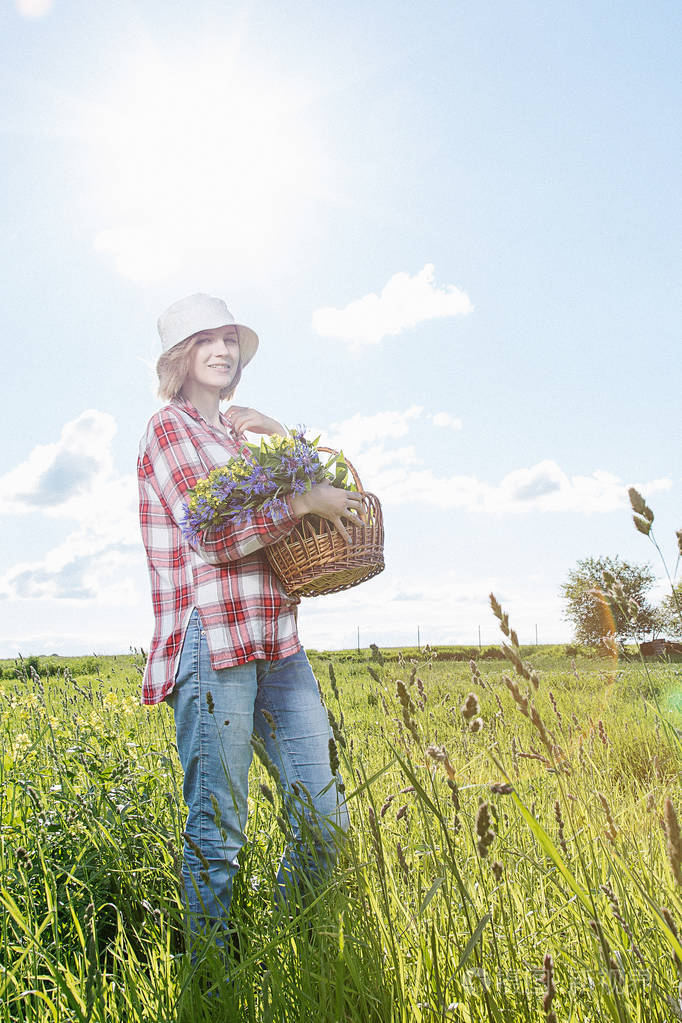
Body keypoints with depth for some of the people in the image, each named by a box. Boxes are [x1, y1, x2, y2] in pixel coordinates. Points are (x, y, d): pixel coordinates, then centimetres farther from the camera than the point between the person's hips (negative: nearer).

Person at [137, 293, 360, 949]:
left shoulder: (241, 435, 23)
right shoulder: (169, 428, 1)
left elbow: (328, 482, 27)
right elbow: (212, 535, -12)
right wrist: (305, 500, -10)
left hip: (276, 641, 8)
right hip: (212, 642, -7)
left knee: (323, 819, 8)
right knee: (218, 833, -1)